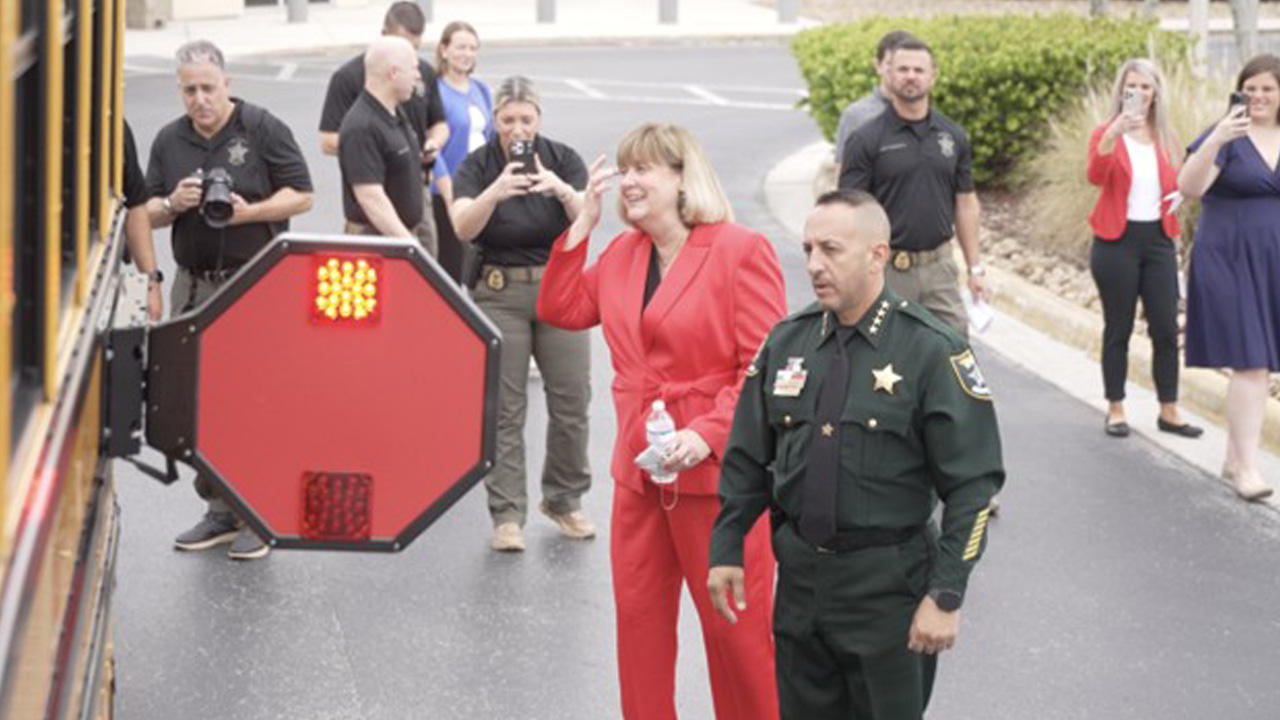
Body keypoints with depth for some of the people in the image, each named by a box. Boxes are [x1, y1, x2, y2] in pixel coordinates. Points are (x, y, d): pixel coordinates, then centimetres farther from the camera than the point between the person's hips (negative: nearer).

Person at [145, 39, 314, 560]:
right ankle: (221, 511, 17)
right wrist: (173, 204, -7)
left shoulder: (262, 129, -2)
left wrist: (249, 212, -18)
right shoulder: (169, 141, 11)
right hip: (194, 286, 5)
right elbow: (147, 213, 15)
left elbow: (300, 196, -4)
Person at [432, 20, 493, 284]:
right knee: (453, 267, -5)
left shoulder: (481, 91, 12)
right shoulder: (435, 92, -10)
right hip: (450, 193, -7)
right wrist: (450, 197, -18)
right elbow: (433, 149, -14)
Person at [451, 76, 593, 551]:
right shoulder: (477, 166, -3)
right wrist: (494, 193, -39)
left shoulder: (563, 160, 0)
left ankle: (564, 500, 22)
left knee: (572, 402, 3)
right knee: (504, 409, -2)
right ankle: (507, 515, 4)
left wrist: (564, 191, -34)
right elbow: (463, 227, -20)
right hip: (500, 294, -1)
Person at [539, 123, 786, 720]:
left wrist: (709, 434, -25)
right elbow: (562, 310, 13)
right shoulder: (621, 253, 11)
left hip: (718, 469, -7)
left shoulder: (741, 252, -12)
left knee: (735, 623, 2)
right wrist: (582, 224, 7)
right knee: (638, 614, 14)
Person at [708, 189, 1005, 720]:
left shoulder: (931, 352, -10)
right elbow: (746, 459, 14)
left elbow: (973, 485, -11)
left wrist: (946, 596, -15)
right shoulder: (786, 342, 5)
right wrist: (726, 551, 8)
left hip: (889, 583, -5)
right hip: (800, 577, 5)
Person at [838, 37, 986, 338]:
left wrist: (975, 268, 10)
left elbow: (965, 202, 13)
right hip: (888, 268, -3)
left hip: (939, 267, 3)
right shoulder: (866, 140, -5)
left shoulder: (953, 137, 8)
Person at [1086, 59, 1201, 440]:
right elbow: (1096, 175, -23)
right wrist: (1115, 132, -36)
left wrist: (1178, 195, -1)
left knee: (1166, 328, 1)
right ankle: (1116, 409, 10)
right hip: (1117, 240, -4)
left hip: (1157, 240, 4)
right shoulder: (1107, 134, -4)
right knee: (1118, 329, 2)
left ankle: (1169, 411, 9)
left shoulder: (1166, 139, 9)